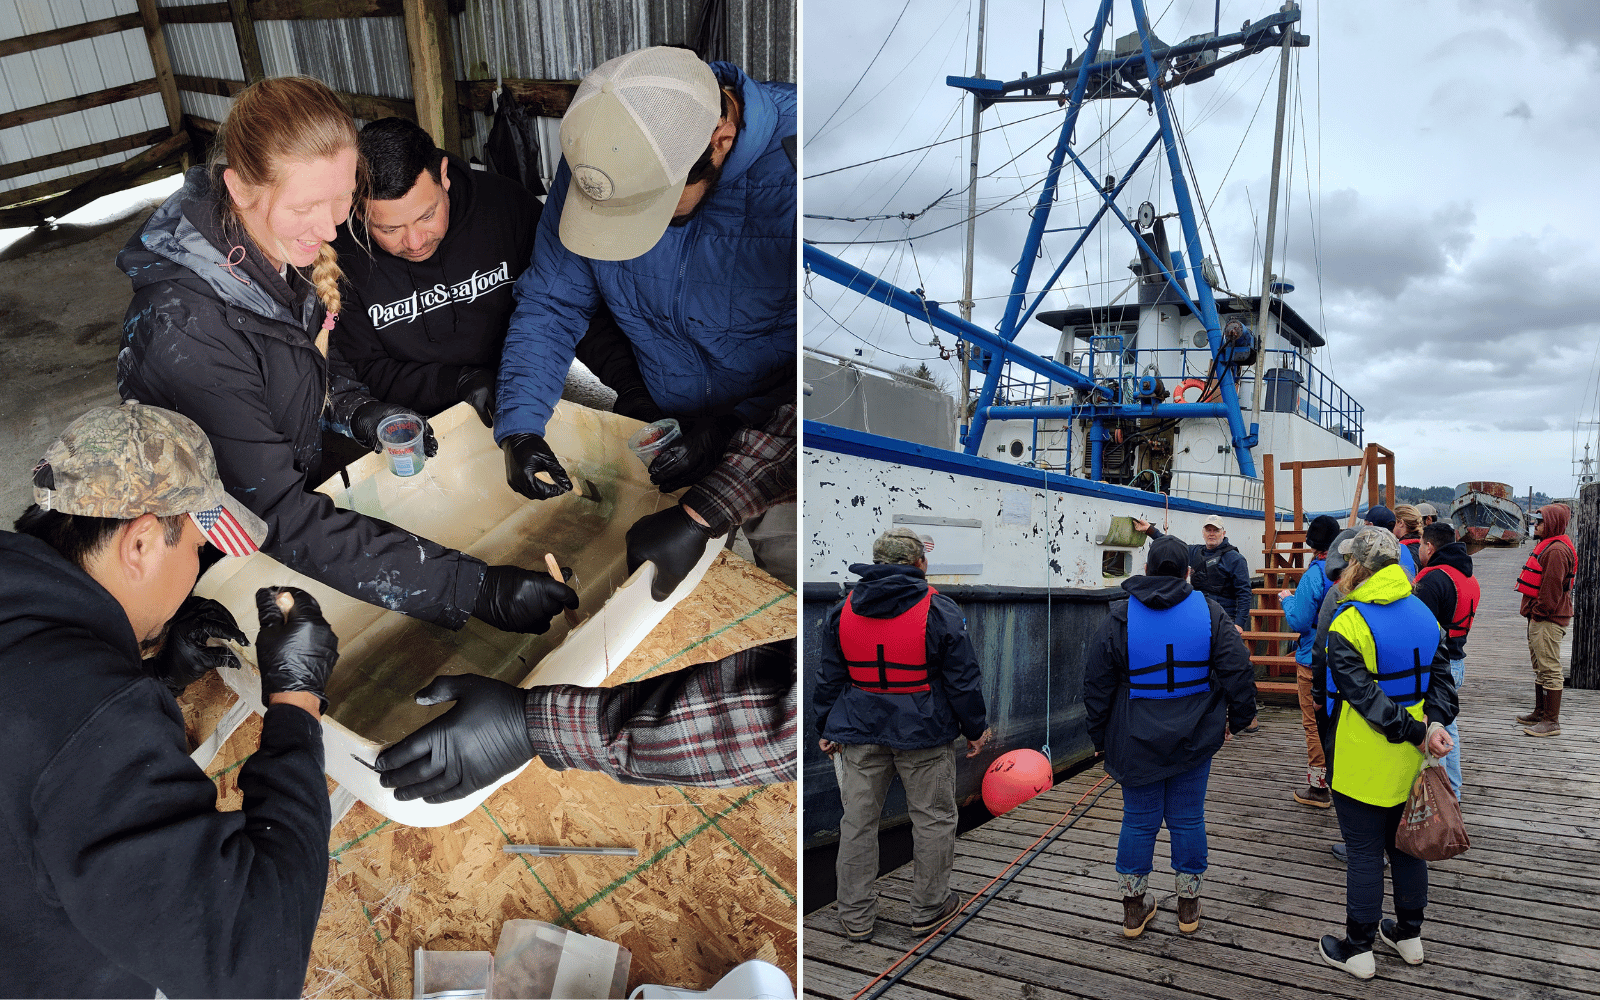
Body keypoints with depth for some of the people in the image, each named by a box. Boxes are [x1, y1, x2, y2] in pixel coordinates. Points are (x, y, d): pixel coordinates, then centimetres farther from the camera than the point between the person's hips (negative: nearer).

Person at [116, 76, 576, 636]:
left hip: (295, 482, 7)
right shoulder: (185, 329, -32)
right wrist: (475, 589, -41)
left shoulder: (285, 249, -8)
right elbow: (281, 520, -34)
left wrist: (357, 411, -10)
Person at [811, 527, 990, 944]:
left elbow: (828, 678, 7)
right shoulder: (939, 611, -8)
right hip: (925, 735, -3)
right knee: (932, 819, 13)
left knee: (857, 822, 11)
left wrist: (825, 729, 17)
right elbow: (963, 679, -4)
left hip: (860, 733, 3)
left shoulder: (841, 610, 2)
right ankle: (928, 909, 26)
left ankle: (855, 917, 20)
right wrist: (975, 729, 7)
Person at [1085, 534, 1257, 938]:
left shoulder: (1120, 616, -5)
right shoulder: (1208, 610, -4)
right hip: (1194, 739, 1)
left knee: (1139, 820, 9)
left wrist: (1101, 739, 7)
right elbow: (1238, 670, -4)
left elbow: (1096, 685, -2)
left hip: (1136, 742, 0)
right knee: (1188, 818, 12)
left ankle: (1134, 907, 19)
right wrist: (1237, 718, 11)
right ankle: (1188, 904, 25)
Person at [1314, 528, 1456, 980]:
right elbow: (1441, 678, 2)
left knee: (1364, 853, 3)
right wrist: (1436, 723, -10)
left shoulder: (1347, 625, -21)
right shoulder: (1424, 615, 4)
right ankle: (1409, 935, 35)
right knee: (1406, 844, 20)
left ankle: (1357, 950, 16)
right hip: (1410, 763, 7)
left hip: (1362, 764, -7)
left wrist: (1417, 734, -15)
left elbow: (1364, 697, -24)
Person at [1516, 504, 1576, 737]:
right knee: (1540, 668, 19)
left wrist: (1539, 612, -16)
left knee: (1549, 670, -8)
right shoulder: (1547, 546, 18)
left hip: (1548, 621, -12)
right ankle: (1540, 713, 30)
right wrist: (1531, 611, 20)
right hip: (1539, 618, 12)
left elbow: (1552, 588, -21)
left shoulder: (1556, 550, -18)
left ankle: (1552, 722, -4)